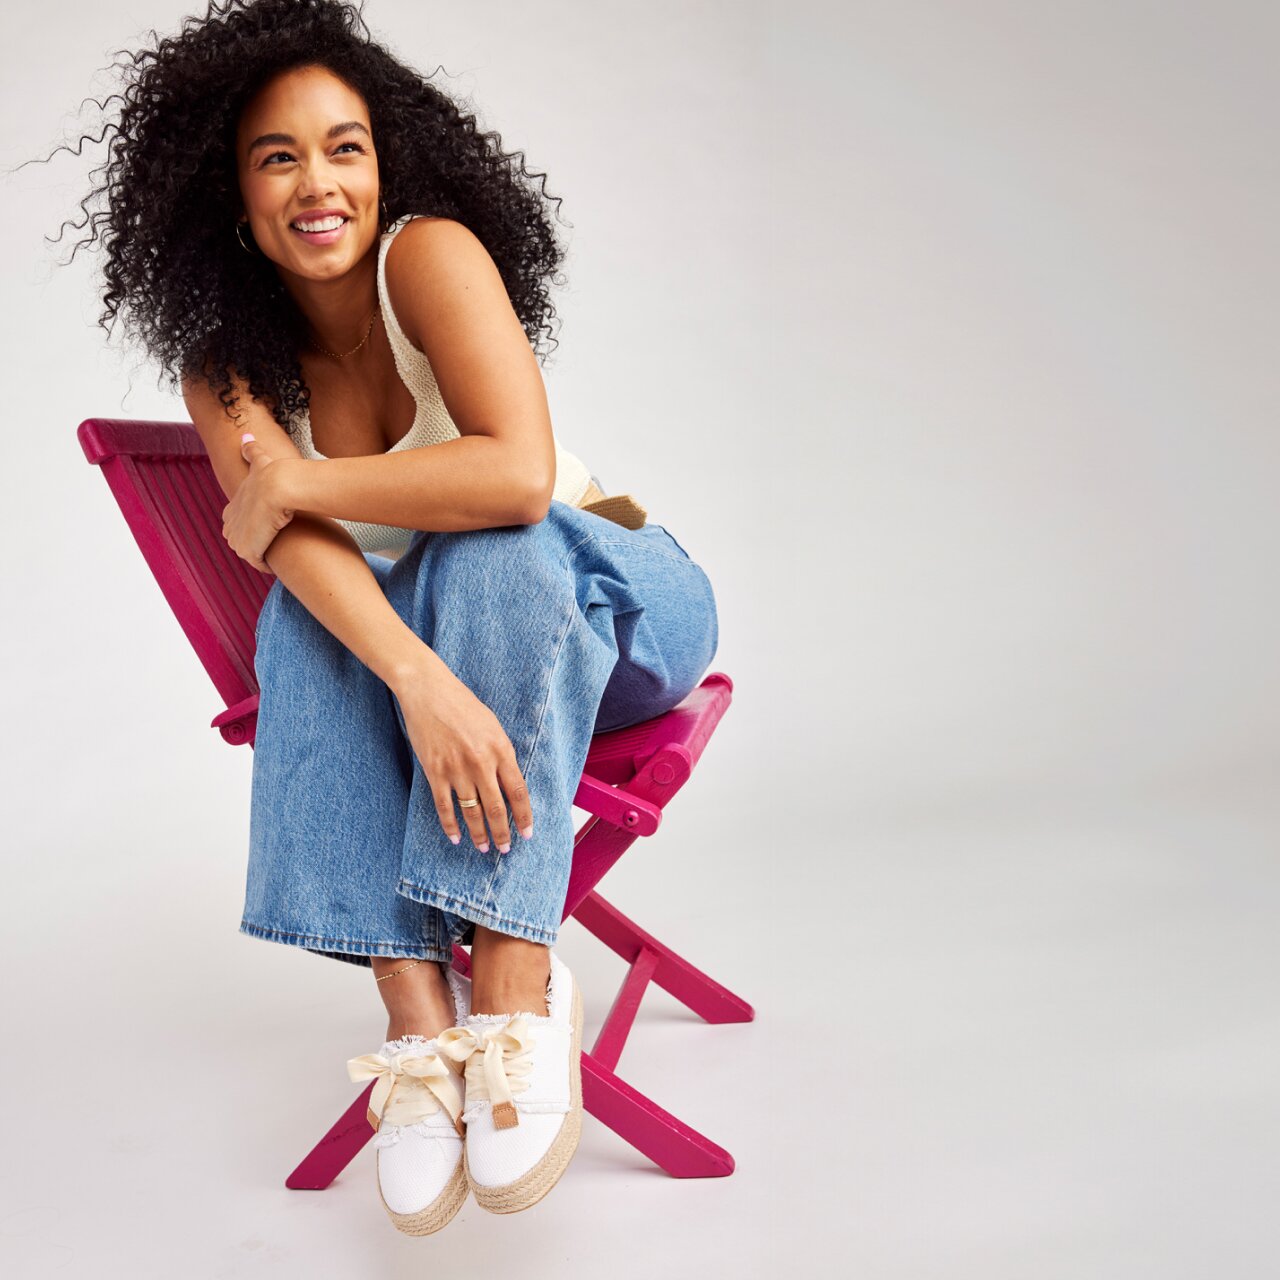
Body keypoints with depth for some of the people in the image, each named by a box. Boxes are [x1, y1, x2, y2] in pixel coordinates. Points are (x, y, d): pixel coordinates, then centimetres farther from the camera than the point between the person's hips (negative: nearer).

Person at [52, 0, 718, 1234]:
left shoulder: (431, 252, -18)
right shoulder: (224, 369, -6)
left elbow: (519, 476, -34)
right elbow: (298, 551, -24)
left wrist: (293, 487, -23)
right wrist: (422, 680, -43)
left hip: (618, 608, -3)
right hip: (441, 632, 4)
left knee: (502, 546, -35)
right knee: (302, 615, -26)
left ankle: (517, 990, -37)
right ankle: (417, 1011, -33)